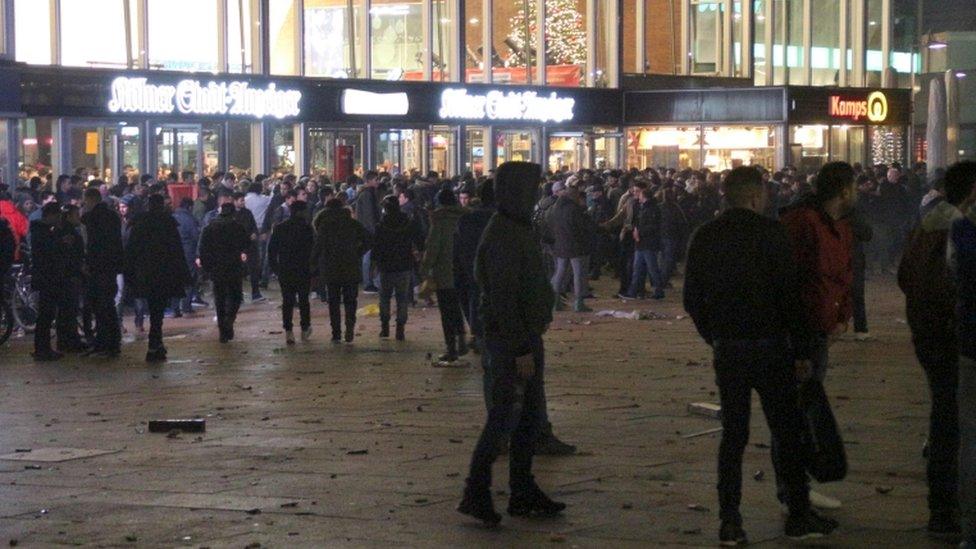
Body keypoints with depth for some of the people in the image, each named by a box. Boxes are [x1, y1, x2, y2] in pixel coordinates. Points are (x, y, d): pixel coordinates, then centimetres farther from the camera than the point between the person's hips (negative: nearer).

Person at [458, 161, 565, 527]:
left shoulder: (520, 230, 13)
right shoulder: (502, 236, -19)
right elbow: (503, 298, -22)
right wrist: (520, 349, -23)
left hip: (527, 336, 10)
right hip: (509, 339, -10)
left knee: (531, 412, 13)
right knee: (505, 415, -6)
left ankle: (523, 491, 20)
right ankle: (476, 493, 1)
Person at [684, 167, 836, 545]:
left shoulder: (704, 238, 5)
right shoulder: (770, 233, -10)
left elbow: (692, 300, 8)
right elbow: (791, 295, -12)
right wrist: (801, 350, -5)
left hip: (726, 348, 4)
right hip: (769, 346, -4)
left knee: (732, 433, 9)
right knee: (787, 432, 6)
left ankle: (730, 522, 6)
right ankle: (798, 516, 10)